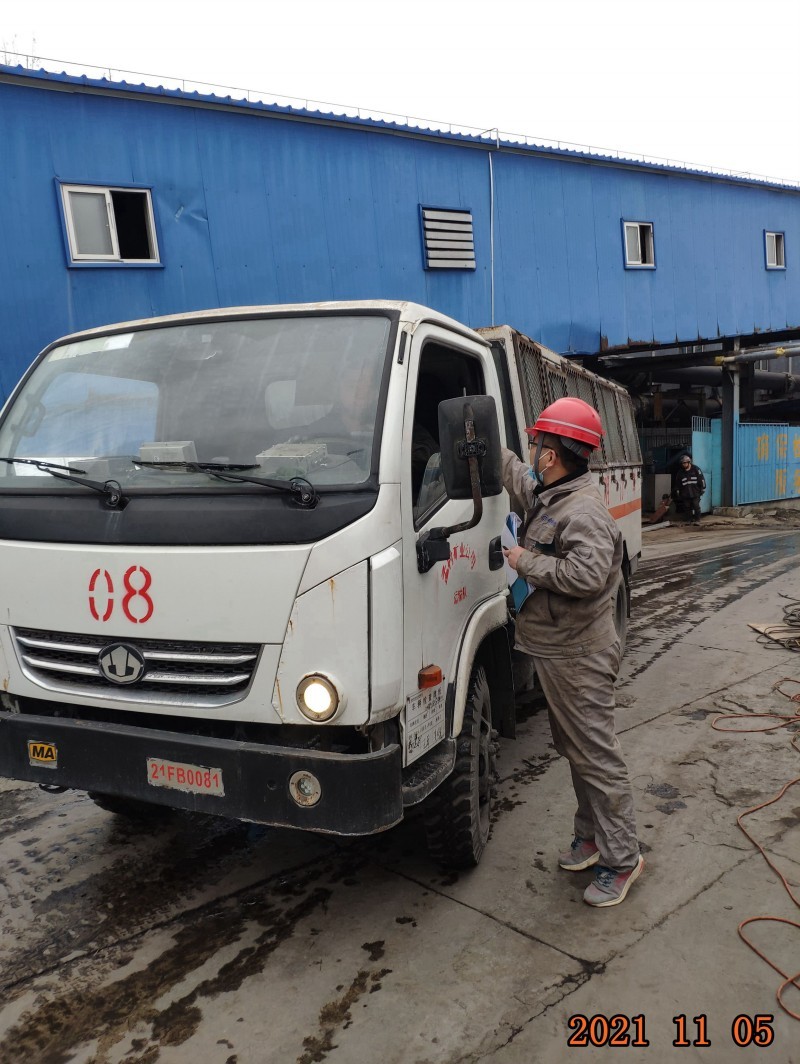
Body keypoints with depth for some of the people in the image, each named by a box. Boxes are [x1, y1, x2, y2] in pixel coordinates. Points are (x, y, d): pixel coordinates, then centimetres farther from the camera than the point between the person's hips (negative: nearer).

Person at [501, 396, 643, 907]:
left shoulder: (584, 510, -22)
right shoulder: (547, 495, 9)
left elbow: (587, 574, -35)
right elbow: (514, 473, 29)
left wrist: (526, 562, -23)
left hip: (579, 657, -10)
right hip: (556, 651, 10)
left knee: (597, 756, 0)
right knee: (574, 748, 20)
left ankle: (622, 859, 14)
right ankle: (592, 836, 35)